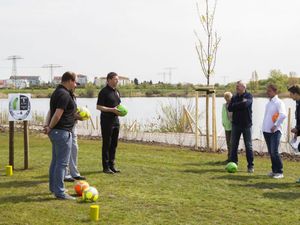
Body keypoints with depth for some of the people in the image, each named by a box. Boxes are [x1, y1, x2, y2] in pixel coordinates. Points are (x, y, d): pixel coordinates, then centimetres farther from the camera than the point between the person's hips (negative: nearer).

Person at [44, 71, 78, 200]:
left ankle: (54, 187, 29)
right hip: (62, 132, -10)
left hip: (55, 132, 10)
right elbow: (58, 114, -23)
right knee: (62, 163, -6)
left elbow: (53, 112, 17)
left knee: (56, 161, 18)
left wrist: (49, 126, 9)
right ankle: (60, 192, -3)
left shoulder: (57, 92, 15)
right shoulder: (64, 94, -17)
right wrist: (50, 128, -11)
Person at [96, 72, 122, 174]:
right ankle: (106, 167, 5)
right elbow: (99, 107, -15)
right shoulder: (104, 92, -11)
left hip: (115, 120, 8)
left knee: (114, 144, 11)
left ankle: (112, 165, 20)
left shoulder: (117, 91, 14)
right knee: (106, 144, -1)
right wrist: (112, 110, -21)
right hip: (107, 120, -7)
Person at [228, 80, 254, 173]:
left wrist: (235, 106, -10)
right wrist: (241, 104, -12)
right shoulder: (234, 97, 9)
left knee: (248, 146, 1)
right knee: (234, 145, 5)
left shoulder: (249, 96, -4)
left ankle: (250, 166, 8)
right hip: (236, 124, 4)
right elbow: (230, 108, -4)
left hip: (246, 124, -4)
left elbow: (245, 104, -24)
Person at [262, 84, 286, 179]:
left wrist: (275, 125, -21)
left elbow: (283, 115, -23)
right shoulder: (268, 103, 15)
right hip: (266, 131, 8)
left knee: (274, 152, -13)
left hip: (275, 131, -8)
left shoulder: (278, 102, -9)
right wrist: (264, 127, 15)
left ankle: (280, 172, -3)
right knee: (270, 152, 10)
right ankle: (274, 170, 19)